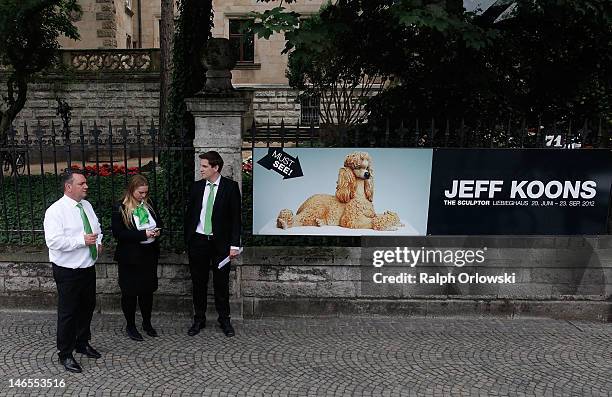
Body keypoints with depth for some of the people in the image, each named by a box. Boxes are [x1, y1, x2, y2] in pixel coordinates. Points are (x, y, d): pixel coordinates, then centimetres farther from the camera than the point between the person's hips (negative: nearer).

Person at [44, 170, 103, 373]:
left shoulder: (86, 205, 6)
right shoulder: (56, 210, -17)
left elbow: (97, 227, 19)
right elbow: (53, 241, -25)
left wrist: (98, 241, 0)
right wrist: (82, 240, -26)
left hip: (88, 267, 8)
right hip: (68, 271, -7)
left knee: (87, 307, 20)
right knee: (68, 312, 3)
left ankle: (82, 343, 40)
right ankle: (65, 354, 20)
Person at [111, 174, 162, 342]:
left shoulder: (148, 205, 4)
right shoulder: (120, 209, -12)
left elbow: (159, 221, 18)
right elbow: (118, 233, -19)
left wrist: (157, 230, -6)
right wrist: (143, 234, -25)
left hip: (149, 255, 5)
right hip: (130, 258, -5)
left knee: (148, 290, 14)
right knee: (130, 292, 7)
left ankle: (147, 323, 31)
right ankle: (130, 326, 23)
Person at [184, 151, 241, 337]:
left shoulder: (230, 187, -4)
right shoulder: (196, 187, 6)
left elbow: (236, 217, -5)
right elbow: (189, 215, 11)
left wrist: (234, 244, -10)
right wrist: (187, 241, 8)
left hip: (220, 243, -3)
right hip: (198, 241, 3)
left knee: (221, 283, 6)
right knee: (198, 283, 10)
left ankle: (224, 320, 21)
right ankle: (199, 320, 24)